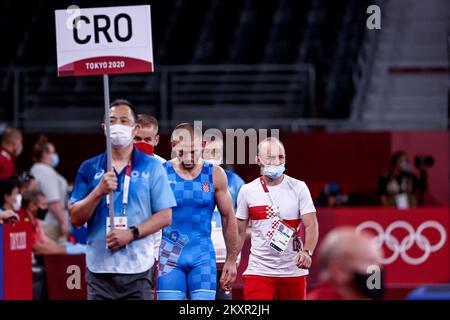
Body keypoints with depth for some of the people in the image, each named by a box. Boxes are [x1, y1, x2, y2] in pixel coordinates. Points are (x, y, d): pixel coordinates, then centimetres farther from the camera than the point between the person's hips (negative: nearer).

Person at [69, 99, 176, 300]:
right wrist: (99, 191, -12)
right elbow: (75, 219, 4)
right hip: (99, 268, 1)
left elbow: (165, 216, 0)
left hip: (138, 269, -1)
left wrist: (132, 233, -13)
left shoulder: (152, 167, 4)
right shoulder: (89, 168, 9)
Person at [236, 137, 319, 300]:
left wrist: (307, 252, -24)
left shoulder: (298, 187, 0)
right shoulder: (247, 191, 3)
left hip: (293, 270, 1)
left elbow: (311, 225, -6)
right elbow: (240, 232, 10)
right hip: (258, 272, 0)